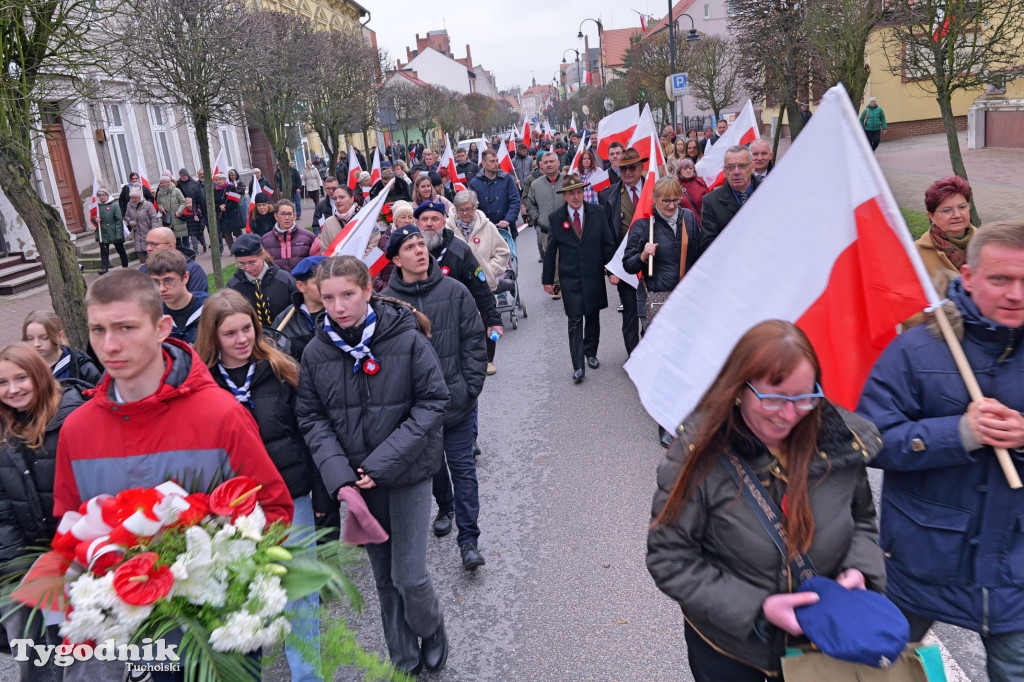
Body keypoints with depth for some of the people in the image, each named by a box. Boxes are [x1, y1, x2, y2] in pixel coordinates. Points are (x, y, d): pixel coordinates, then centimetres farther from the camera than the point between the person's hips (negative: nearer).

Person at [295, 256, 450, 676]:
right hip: (356, 480, 3)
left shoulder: (407, 339, -14)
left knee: (410, 577, -3)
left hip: (407, 474, -3)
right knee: (385, 578, 16)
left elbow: (433, 402, -13)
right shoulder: (316, 352, -5)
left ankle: (431, 629, 32)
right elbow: (312, 418, -1)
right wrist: (339, 475, -16)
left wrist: (384, 463, -19)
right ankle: (404, 661, 37)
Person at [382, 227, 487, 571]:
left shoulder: (454, 291, -5)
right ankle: (445, 507, 47)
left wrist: (471, 387, -7)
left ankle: (469, 540, 10)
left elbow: (474, 341, -2)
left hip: (458, 400, -1)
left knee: (462, 467, 2)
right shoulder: (386, 300, -7)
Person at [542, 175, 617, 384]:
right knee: (575, 321, -5)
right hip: (570, 278, -2)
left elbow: (608, 244, 4)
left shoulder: (597, 213, -1)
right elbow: (551, 250, 3)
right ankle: (578, 366, -3)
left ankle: (591, 353, 35)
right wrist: (548, 279, 4)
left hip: (594, 275, 2)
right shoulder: (555, 218, -2)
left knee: (593, 316, 15)